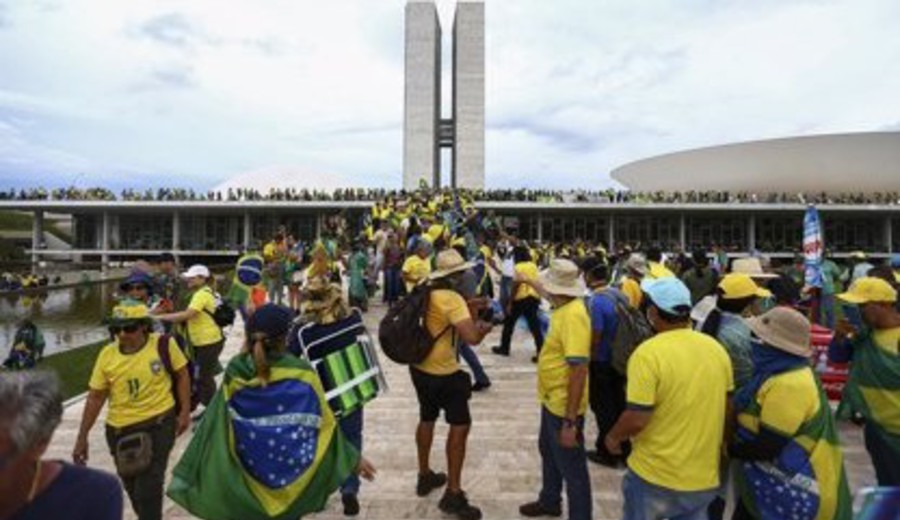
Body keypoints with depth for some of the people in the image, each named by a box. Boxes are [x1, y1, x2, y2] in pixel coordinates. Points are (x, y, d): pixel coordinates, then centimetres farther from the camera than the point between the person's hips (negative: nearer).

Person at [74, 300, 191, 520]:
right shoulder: (107, 354, -7)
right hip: (120, 430, 4)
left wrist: (185, 411, -5)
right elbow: (95, 397, 2)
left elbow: (182, 375, -2)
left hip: (159, 424, -4)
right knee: (133, 488, 22)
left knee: (148, 487, -5)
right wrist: (82, 437, 4)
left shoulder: (163, 345, -14)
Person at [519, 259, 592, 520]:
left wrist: (570, 422, -30)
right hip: (552, 400, 10)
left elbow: (579, 369, -32)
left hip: (564, 406, -10)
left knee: (571, 467, 8)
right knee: (548, 451, 28)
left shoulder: (573, 315, -29)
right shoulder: (563, 308, -2)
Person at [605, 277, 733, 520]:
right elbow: (726, 410, 7)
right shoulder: (717, 349, -3)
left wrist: (613, 437, -4)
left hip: (655, 475, -5)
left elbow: (637, 419, -23)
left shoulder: (648, 352, -23)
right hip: (704, 476, 5)